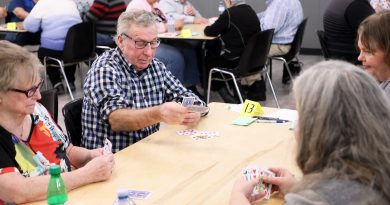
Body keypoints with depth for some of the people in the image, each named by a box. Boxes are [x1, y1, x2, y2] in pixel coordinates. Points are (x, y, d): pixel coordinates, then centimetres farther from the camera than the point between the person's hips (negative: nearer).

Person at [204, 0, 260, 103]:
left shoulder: (229, 13, -17)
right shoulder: (251, 11, 5)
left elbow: (210, 32, -10)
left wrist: (207, 28, 12)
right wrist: (220, 22, 16)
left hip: (235, 62, -6)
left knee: (208, 60, 18)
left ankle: (223, 91, 15)